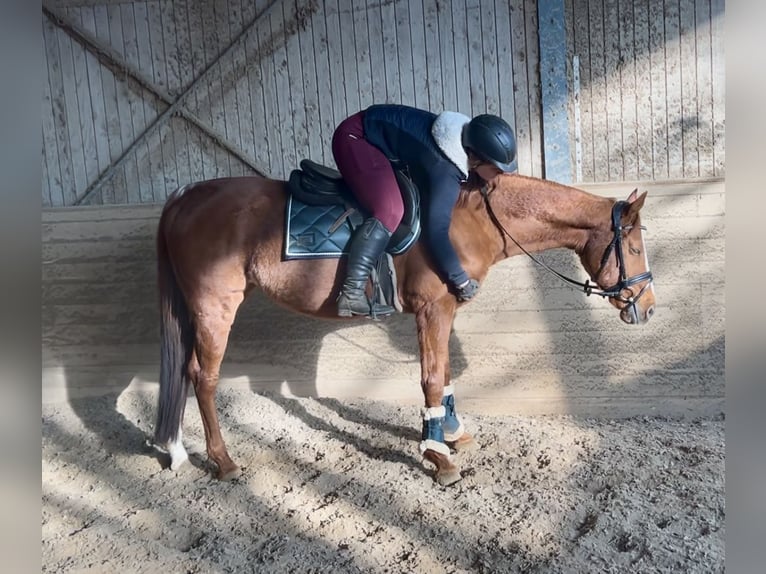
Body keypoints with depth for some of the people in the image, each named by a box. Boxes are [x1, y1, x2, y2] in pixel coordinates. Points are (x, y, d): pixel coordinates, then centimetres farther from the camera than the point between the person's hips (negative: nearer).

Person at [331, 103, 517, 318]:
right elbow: (435, 230, -33)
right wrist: (461, 281, -25)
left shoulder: (469, 139, -5)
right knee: (391, 211, -27)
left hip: (378, 130, 10)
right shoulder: (445, 171, -31)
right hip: (355, 137, -10)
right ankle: (351, 294, -26)